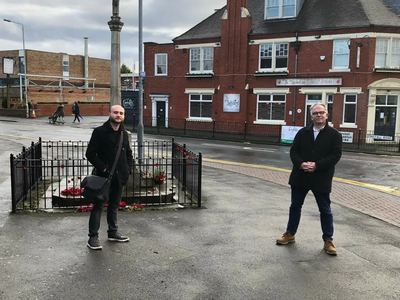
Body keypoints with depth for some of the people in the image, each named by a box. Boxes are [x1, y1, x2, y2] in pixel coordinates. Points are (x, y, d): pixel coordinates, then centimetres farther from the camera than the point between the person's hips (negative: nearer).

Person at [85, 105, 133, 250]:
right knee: (98, 206, 0)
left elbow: (128, 154, 20)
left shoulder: (124, 134, 10)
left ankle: (113, 233, 29)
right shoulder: (99, 132, -8)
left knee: (114, 205, 16)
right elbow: (90, 154, -11)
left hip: (119, 177, 6)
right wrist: (103, 168, -18)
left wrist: (127, 169, 6)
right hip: (104, 176, -6)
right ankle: (93, 237, 7)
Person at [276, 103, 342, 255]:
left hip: (321, 179, -3)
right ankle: (290, 234, 29)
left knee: (325, 210, 6)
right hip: (300, 177, 3)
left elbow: (336, 155, -11)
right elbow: (293, 151, 3)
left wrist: (316, 165, -20)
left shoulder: (334, 134, -3)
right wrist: (301, 164, -16)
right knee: (295, 206, 13)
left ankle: (328, 240, 19)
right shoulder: (302, 132, 6)